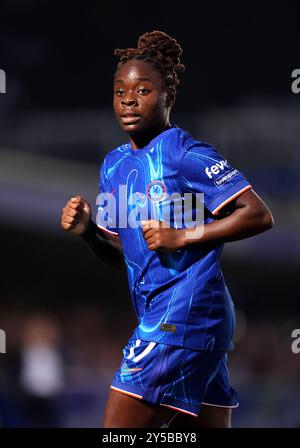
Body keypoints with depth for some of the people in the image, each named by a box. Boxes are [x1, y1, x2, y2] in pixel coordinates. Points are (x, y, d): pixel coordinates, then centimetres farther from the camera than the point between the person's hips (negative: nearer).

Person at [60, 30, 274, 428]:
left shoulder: (184, 153, -9)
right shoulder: (114, 164, 15)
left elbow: (259, 215, -13)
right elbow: (120, 254, 23)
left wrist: (182, 236, -16)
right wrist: (87, 231, 3)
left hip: (184, 315, -9)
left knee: (118, 430, -11)